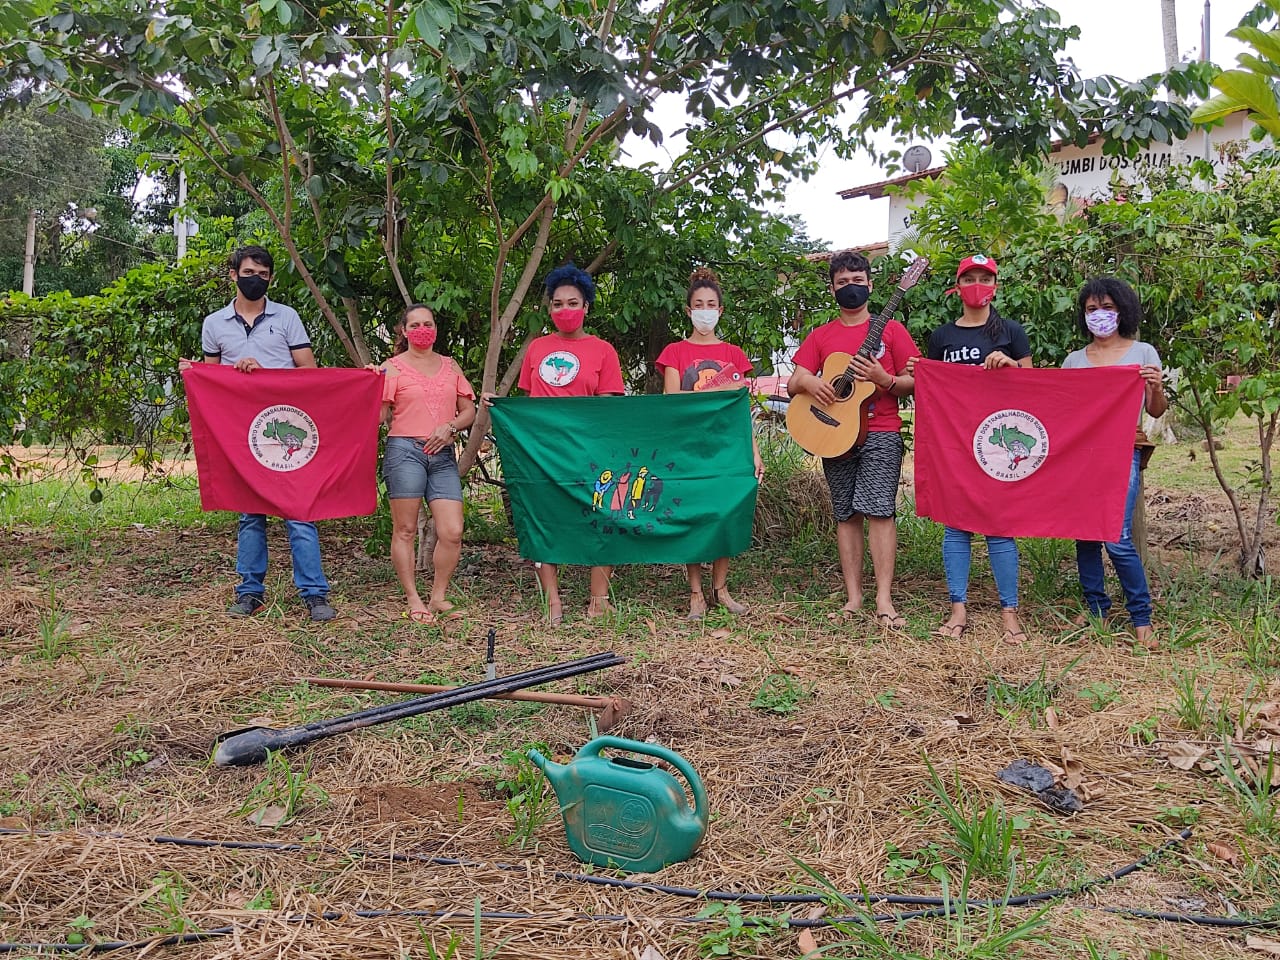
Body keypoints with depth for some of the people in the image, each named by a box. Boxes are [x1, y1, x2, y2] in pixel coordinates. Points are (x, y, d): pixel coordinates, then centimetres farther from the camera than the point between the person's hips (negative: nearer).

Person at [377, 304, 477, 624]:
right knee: (405, 530, -1)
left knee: (452, 532, -5)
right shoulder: (392, 367, 5)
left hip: (443, 455, 4)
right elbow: (380, 415, 0)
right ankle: (413, 600, 10)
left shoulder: (449, 366, 17)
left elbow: (469, 410, 14)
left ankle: (438, 597, 10)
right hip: (404, 450, -3)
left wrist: (450, 427, -4)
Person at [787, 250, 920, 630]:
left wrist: (884, 379, -17)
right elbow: (792, 383, 8)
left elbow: (914, 382, 3)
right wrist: (809, 382, -15)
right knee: (846, 514, 4)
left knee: (879, 510, -13)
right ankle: (853, 598, 9)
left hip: (880, 432, -3)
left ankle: (884, 601, -12)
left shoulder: (890, 329, 6)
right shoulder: (820, 336, 14)